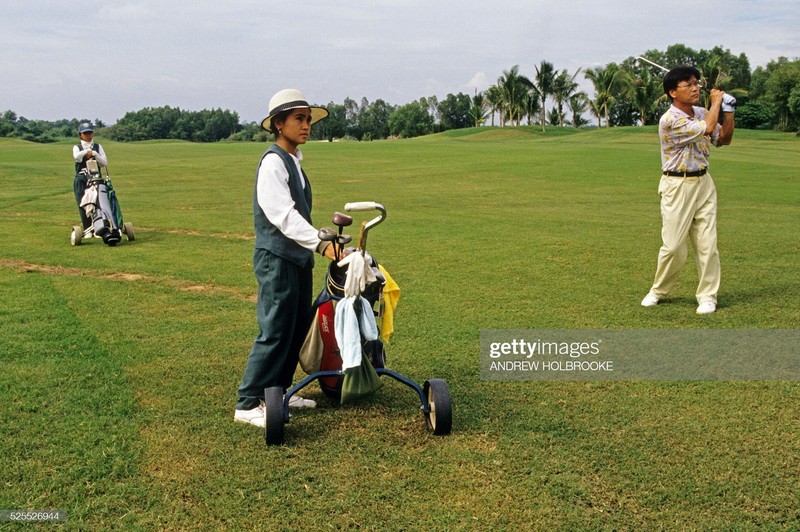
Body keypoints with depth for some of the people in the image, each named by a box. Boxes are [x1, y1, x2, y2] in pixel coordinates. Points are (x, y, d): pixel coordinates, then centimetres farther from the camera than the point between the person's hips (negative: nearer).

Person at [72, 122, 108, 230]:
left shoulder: (98, 147, 12)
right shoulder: (77, 147, 8)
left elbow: (105, 163, 1)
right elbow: (76, 156, -16)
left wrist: (94, 153, -9)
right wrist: (88, 150, -6)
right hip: (81, 179, 0)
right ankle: (87, 230, 3)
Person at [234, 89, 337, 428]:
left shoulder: (294, 161, 15)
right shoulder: (273, 161, -14)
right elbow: (282, 214, -23)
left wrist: (313, 247, 16)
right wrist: (320, 244, -30)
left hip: (298, 257, 10)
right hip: (277, 259, -10)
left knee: (299, 326, 14)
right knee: (275, 332, -8)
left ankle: (278, 391, 27)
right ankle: (248, 404, 0)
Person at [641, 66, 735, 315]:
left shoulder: (702, 113, 8)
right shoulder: (670, 120, -17)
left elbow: (724, 139, 17)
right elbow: (707, 128, -25)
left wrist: (728, 111, 4)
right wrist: (716, 102, -8)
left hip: (703, 183, 6)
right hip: (677, 187, -6)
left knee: (707, 243, 2)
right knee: (673, 246, -2)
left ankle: (707, 295, 12)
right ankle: (658, 290, 18)